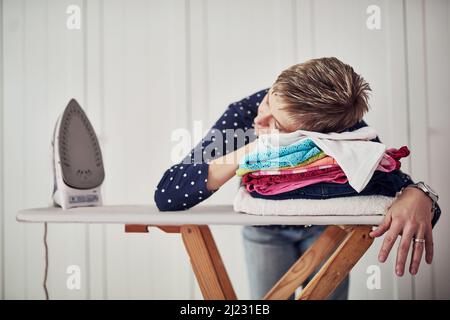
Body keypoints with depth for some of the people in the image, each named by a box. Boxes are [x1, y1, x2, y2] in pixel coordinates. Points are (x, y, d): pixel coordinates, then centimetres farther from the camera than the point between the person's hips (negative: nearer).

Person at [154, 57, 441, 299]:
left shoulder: (349, 129, -33)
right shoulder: (243, 115, -34)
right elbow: (166, 195, -38)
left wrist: (417, 196, -53)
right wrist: (252, 150, -48)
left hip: (327, 225, 1)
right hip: (265, 230, 0)